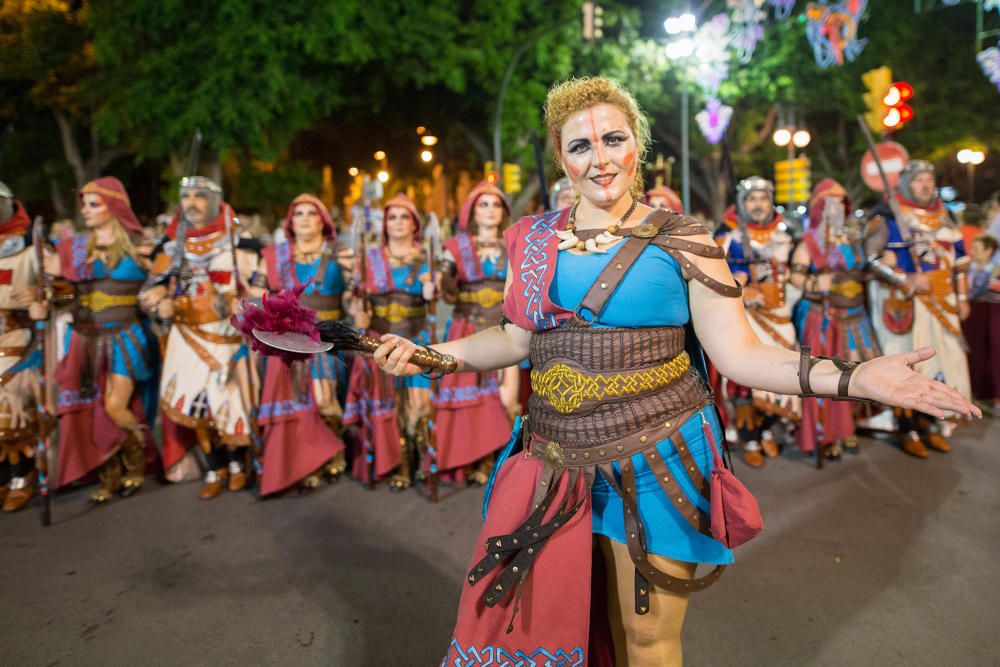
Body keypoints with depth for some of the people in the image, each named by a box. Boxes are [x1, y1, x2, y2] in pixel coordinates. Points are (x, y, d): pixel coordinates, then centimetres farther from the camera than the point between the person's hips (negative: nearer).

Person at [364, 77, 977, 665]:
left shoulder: (680, 242, -4)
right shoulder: (535, 240, 5)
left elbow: (738, 351, -8)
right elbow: (517, 338, 10)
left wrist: (851, 378, -20)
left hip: (658, 463, -2)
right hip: (557, 462, 3)